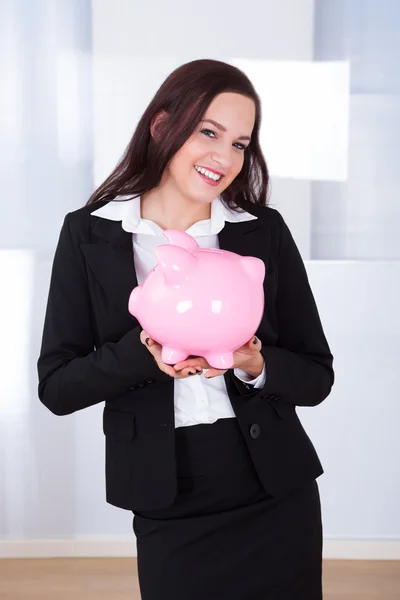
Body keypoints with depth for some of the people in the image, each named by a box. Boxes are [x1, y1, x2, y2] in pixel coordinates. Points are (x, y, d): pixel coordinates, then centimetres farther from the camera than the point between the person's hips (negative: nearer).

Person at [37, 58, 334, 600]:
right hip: (167, 509, -1)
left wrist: (254, 364, -19)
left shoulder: (265, 232, -1)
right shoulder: (89, 234, -3)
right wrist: (145, 351, -22)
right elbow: (57, 387, -5)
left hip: (278, 499, 1)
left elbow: (316, 377, 1)